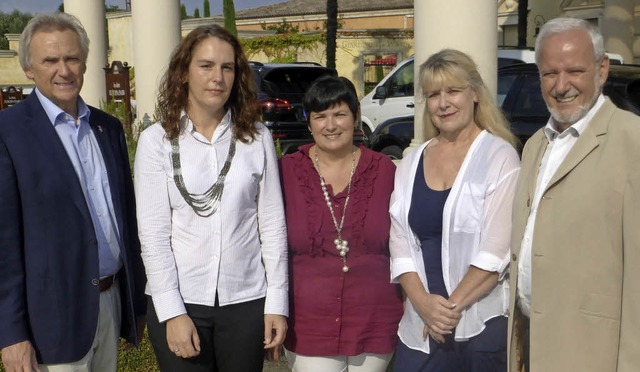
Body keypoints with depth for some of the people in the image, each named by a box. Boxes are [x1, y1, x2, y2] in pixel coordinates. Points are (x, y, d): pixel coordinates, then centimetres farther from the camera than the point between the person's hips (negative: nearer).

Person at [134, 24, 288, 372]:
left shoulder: (257, 137, 0)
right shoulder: (156, 140, -4)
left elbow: (272, 223, 2)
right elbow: (152, 232, -6)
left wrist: (277, 302, 0)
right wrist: (173, 312, -10)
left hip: (246, 300, 1)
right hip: (179, 301, -1)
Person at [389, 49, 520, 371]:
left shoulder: (499, 156, -5)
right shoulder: (410, 164, 9)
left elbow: (497, 250, -11)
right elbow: (400, 243, 4)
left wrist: (452, 306, -12)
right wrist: (423, 302, -9)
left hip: (483, 324, -3)